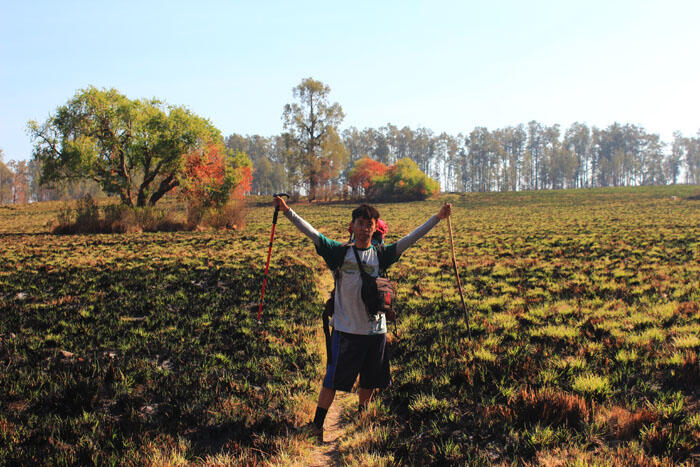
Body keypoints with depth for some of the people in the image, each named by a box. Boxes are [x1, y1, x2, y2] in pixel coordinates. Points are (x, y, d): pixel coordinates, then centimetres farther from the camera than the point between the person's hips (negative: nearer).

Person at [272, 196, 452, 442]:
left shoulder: (381, 255, 3)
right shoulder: (340, 252, -2)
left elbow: (410, 239, 0)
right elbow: (312, 233, -8)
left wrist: (438, 217, -5)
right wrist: (287, 211, -17)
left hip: (375, 330, 3)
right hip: (345, 329, -3)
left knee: (370, 382, 16)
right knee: (333, 379, 0)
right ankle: (316, 425, 11)